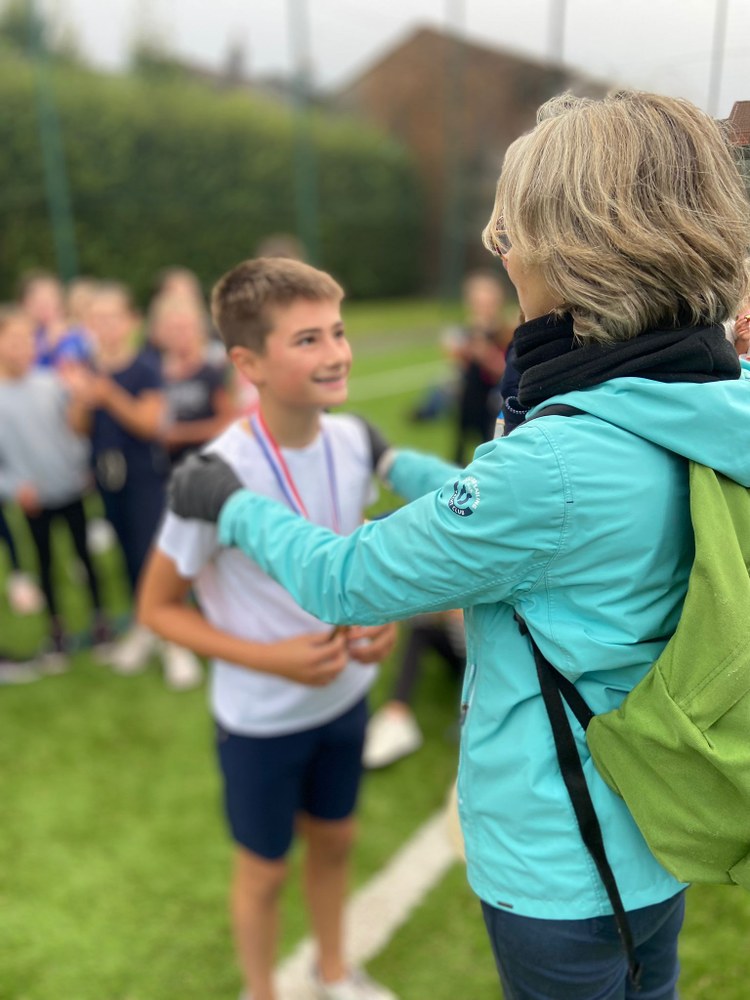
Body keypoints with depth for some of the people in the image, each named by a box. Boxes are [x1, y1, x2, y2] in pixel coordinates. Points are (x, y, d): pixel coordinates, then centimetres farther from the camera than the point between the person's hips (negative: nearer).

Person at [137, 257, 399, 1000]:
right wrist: (271, 659, -23)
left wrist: (376, 615, -10)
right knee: (265, 870, 19)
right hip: (262, 719, -5)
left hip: (346, 695, 5)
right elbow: (158, 608, -16)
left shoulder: (353, 439, -11)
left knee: (334, 841, 26)